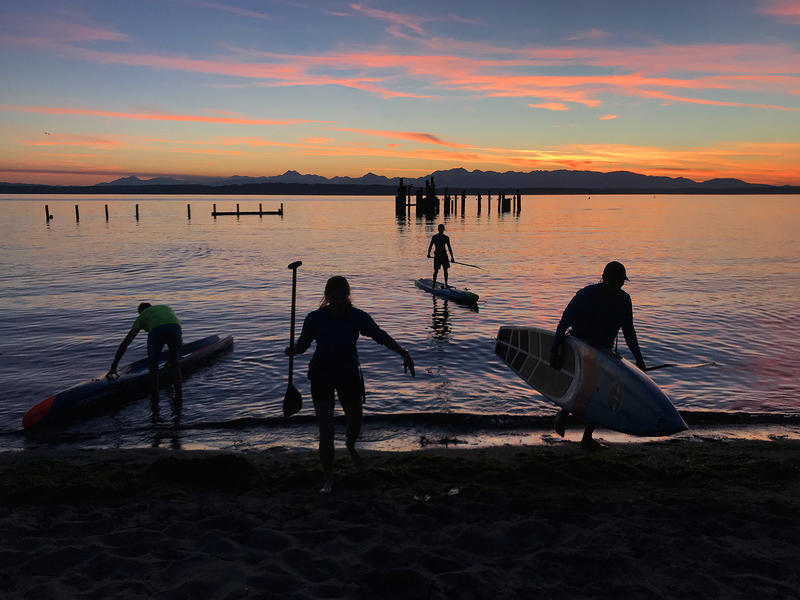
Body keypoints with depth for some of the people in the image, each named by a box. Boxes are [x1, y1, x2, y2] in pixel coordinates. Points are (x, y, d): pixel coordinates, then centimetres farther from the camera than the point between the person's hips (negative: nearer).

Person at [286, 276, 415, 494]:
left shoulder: (358, 317, -14)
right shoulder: (315, 318, -15)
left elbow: (381, 336, -8)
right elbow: (303, 343, -8)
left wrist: (403, 353, -18)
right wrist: (293, 351, -30)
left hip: (349, 376, 2)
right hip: (321, 377, -2)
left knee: (355, 424, 16)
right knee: (326, 431, -5)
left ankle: (351, 446, 55)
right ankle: (328, 479, 13)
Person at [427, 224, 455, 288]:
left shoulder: (446, 238, 8)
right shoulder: (434, 237, 0)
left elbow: (449, 248, 10)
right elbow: (430, 246, 0)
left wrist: (452, 257, 6)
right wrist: (428, 254, -12)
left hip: (444, 255, 3)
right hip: (437, 255, -3)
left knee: (445, 270, 1)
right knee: (436, 270, -3)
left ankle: (446, 284, 8)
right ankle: (434, 284, 7)